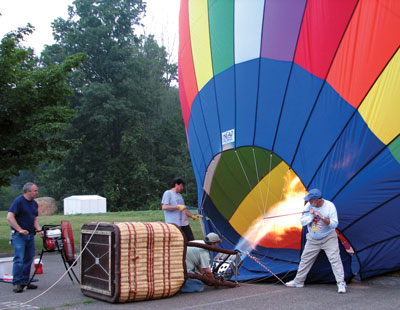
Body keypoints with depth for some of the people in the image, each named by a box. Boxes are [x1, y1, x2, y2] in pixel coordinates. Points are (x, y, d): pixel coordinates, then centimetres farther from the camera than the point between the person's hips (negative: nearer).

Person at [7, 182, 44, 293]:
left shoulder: (34, 203, 13)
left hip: (30, 235, 8)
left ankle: (25, 282, 17)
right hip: (19, 235, -8)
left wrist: (39, 230, 3)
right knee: (19, 259, -11)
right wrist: (20, 230, -20)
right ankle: (17, 283, -7)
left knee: (28, 259, 9)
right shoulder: (18, 201, -10)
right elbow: (10, 217, -16)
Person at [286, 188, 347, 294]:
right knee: (305, 259, 10)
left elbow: (334, 224, -20)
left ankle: (341, 284, -10)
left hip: (328, 238, -4)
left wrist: (323, 217, -32)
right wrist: (311, 215, -23)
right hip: (312, 239, 4)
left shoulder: (329, 206, -17)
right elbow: (302, 222, -7)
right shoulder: (308, 206, -7)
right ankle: (298, 281, 24)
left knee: (335, 259, -15)